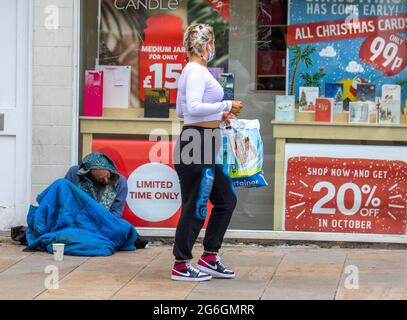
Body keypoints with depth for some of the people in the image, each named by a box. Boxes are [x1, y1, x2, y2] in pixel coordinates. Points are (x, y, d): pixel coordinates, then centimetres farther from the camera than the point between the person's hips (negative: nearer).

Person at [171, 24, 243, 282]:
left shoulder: (192, 70, 16)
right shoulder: (198, 71, -14)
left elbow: (181, 110, 21)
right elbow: (193, 107, -26)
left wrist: (218, 115, 19)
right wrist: (226, 106, -17)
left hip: (206, 145, 10)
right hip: (199, 143, -10)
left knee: (226, 199, 15)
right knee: (196, 205, -2)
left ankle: (210, 258, 19)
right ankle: (181, 266, 6)